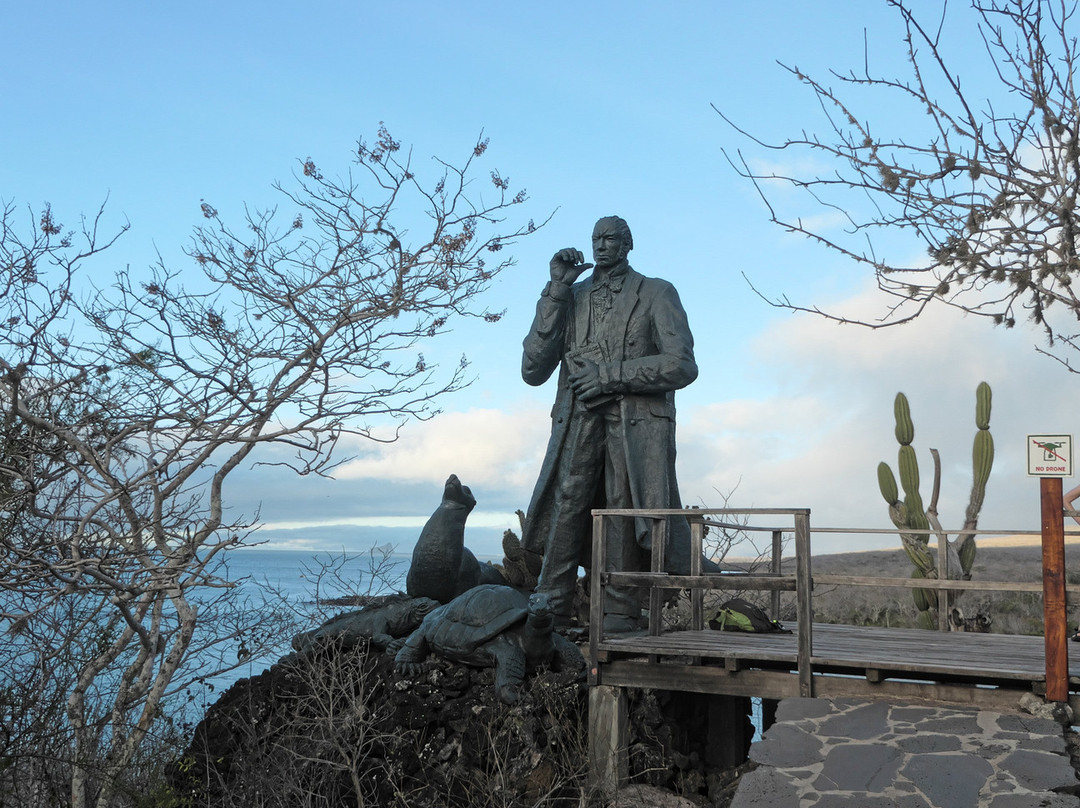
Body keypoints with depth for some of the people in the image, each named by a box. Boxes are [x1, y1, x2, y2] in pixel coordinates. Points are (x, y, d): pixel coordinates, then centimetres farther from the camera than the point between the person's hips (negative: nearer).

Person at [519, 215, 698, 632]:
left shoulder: (657, 294, 10)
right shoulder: (571, 297, 19)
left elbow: (681, 366, -2)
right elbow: (533, 371, 8)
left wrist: (609, 375, -9)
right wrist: (556, 291, 3)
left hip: (636, 429, -2)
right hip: (578, 426, 2)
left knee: (627, 525, -7)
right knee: (564, 512, -11)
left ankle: (619, 621, -2)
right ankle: (548, 621, -9)